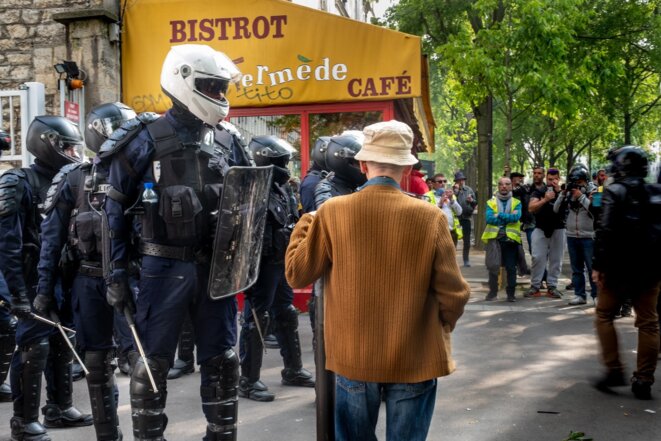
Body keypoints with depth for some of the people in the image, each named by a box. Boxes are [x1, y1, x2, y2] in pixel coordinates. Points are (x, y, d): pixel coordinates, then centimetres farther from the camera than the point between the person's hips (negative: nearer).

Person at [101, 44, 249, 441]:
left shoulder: (228, 139, 6)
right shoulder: (147, 139, -7)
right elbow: (116, 210, -5)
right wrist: (117, 273, -8)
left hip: (217, 265, 5)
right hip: (165, 266, -4)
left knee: (221, 359, 12)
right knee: (154, 361, 5)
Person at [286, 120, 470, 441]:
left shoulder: (332, 212, -9)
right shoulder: (429, 217, -11)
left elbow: (297, 275, -1)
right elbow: (453, 294, -8)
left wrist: (305, 223, 14)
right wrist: (442, 327, 14)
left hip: (353, 358, 1)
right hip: (414, 359, -1)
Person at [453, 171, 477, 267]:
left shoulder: (469, 190, 8)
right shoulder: (453, 190, -1)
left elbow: (475, 203, 12)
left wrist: (471, 200, -9)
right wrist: (456, 190, -17)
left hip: (466, 217, 2)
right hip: (456, 217, -2)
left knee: (467, 240, 6)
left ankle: (466, 259, 16)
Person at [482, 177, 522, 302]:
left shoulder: (516, 202, 8)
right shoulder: (491, 202, 7)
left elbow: (516, 217, -11)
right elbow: (489, 218, -10)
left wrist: (499, 215, -14)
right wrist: (508, 218, -12)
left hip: (511, 238, 0)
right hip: (494, 237, 0)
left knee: (511, 267, 3)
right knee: (493, 266, 2)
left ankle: (511, 293, 12)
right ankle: (493, 291, 15)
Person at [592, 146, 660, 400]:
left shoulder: (615, 192, -8)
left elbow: (605, 231, -17)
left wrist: (598, 265, -13)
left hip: (619, 268, -4)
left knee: (605, 315, 11)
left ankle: (614, 370, 3)